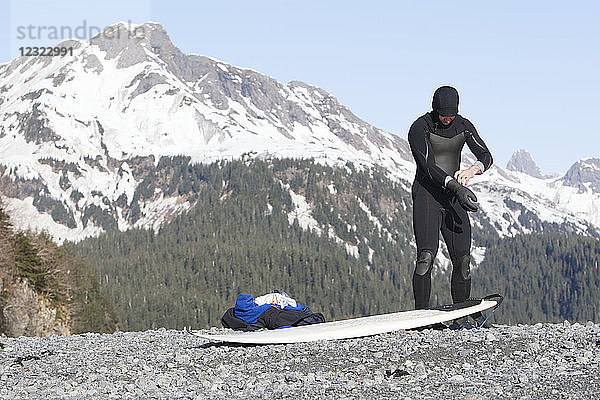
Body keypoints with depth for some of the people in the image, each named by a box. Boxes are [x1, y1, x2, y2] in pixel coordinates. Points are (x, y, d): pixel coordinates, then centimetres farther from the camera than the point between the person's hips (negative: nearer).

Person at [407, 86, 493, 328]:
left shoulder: (463, 126, 6)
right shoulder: (419, 128, -10)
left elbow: (486, 156, 0)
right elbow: (429, 167, -20)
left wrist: (473, 169, -24)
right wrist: (457, 188, -31)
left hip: (454, 198, 5)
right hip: (426, 194, -5)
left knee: (462, 259, -3)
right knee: (426, 256, -19)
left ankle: (461, 318, 7)